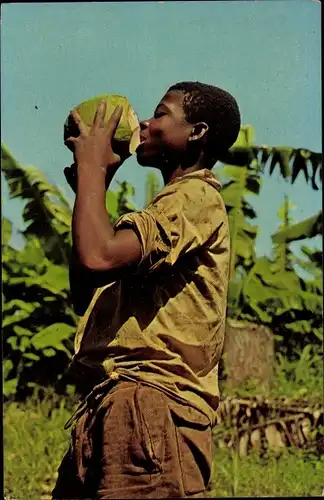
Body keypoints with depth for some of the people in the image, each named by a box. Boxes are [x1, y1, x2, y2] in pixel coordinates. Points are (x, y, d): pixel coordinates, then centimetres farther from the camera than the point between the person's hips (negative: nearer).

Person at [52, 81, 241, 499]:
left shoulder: (196, 195, -5)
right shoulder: (171, 206, 26)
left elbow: (98, 256, -21)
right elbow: (84, 296, 24)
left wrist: (91, 166, -5)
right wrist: (91, 186, 23)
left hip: (150, 407, -10)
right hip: (110, 409, 10)